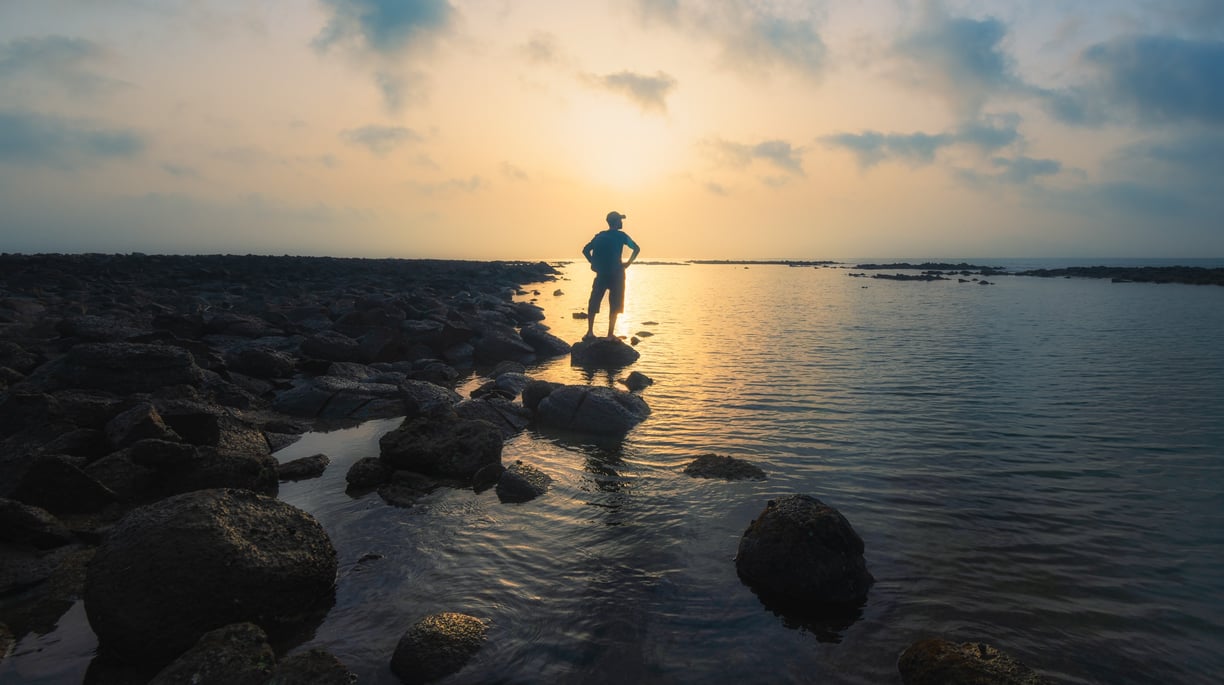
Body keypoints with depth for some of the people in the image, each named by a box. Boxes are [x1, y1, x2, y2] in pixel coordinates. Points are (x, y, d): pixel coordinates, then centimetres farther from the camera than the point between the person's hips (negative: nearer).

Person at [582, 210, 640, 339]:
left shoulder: (599, 235, 9)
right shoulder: (621, 236, -2)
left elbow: (585, 250, 7)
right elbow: (636, 248, -6)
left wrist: (595, 264, 8)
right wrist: (628, 263, 0)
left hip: (601, 274, 4)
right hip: (616, 274, -4)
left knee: (594, 303, 9)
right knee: (614, 305, 2)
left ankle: (590, 331, 5)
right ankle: (610, 334, 0)